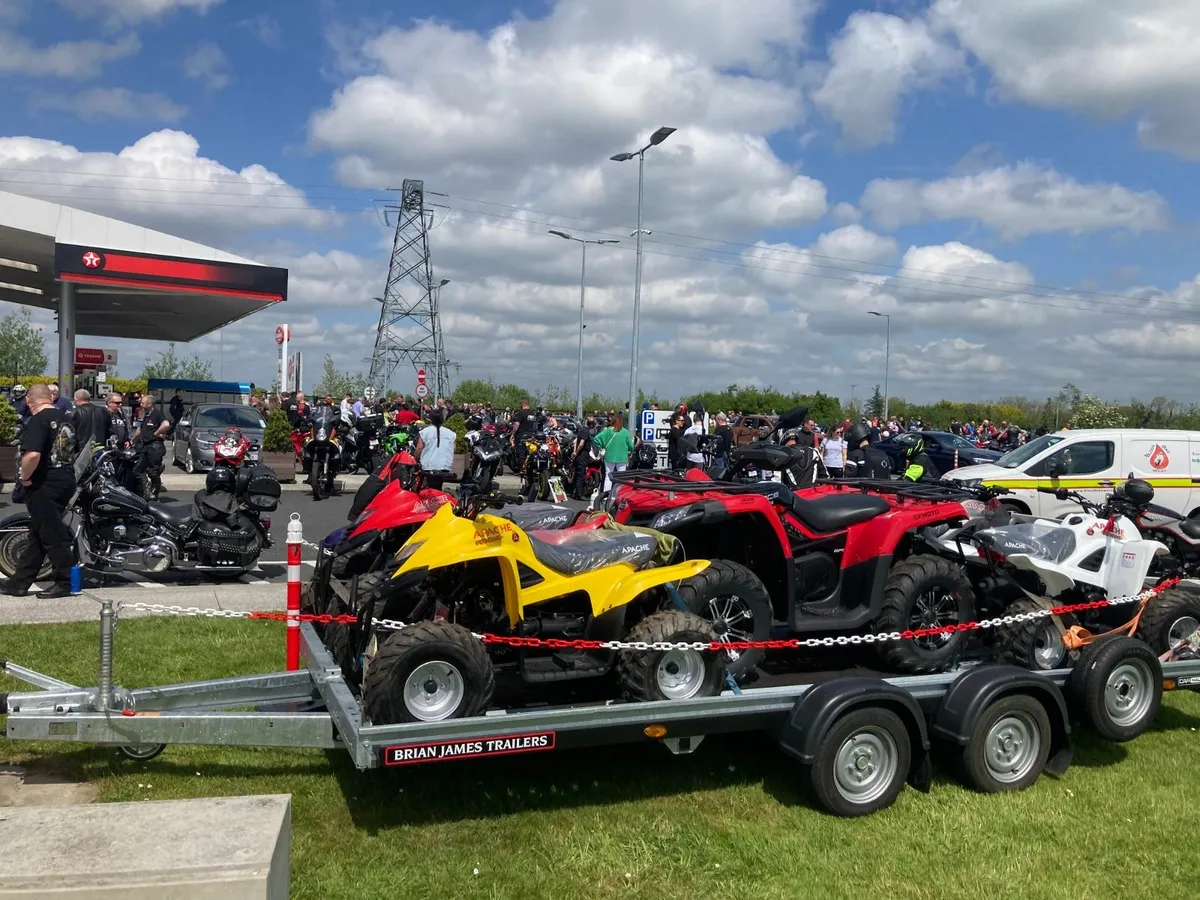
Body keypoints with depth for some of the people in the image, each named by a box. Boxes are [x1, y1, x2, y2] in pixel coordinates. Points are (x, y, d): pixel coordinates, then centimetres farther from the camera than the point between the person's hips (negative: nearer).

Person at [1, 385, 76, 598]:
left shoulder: (38, 420, -15)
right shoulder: (63, 418, 11)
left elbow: (32, 454, -28)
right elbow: (70, 450, 21)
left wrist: (25, 477, -13)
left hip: (45, 486, -9)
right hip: (66, 480, 9)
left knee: (52, 536, -1)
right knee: (38, 535, 13)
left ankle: (66, 582, 4)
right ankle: (19, 582, 20)